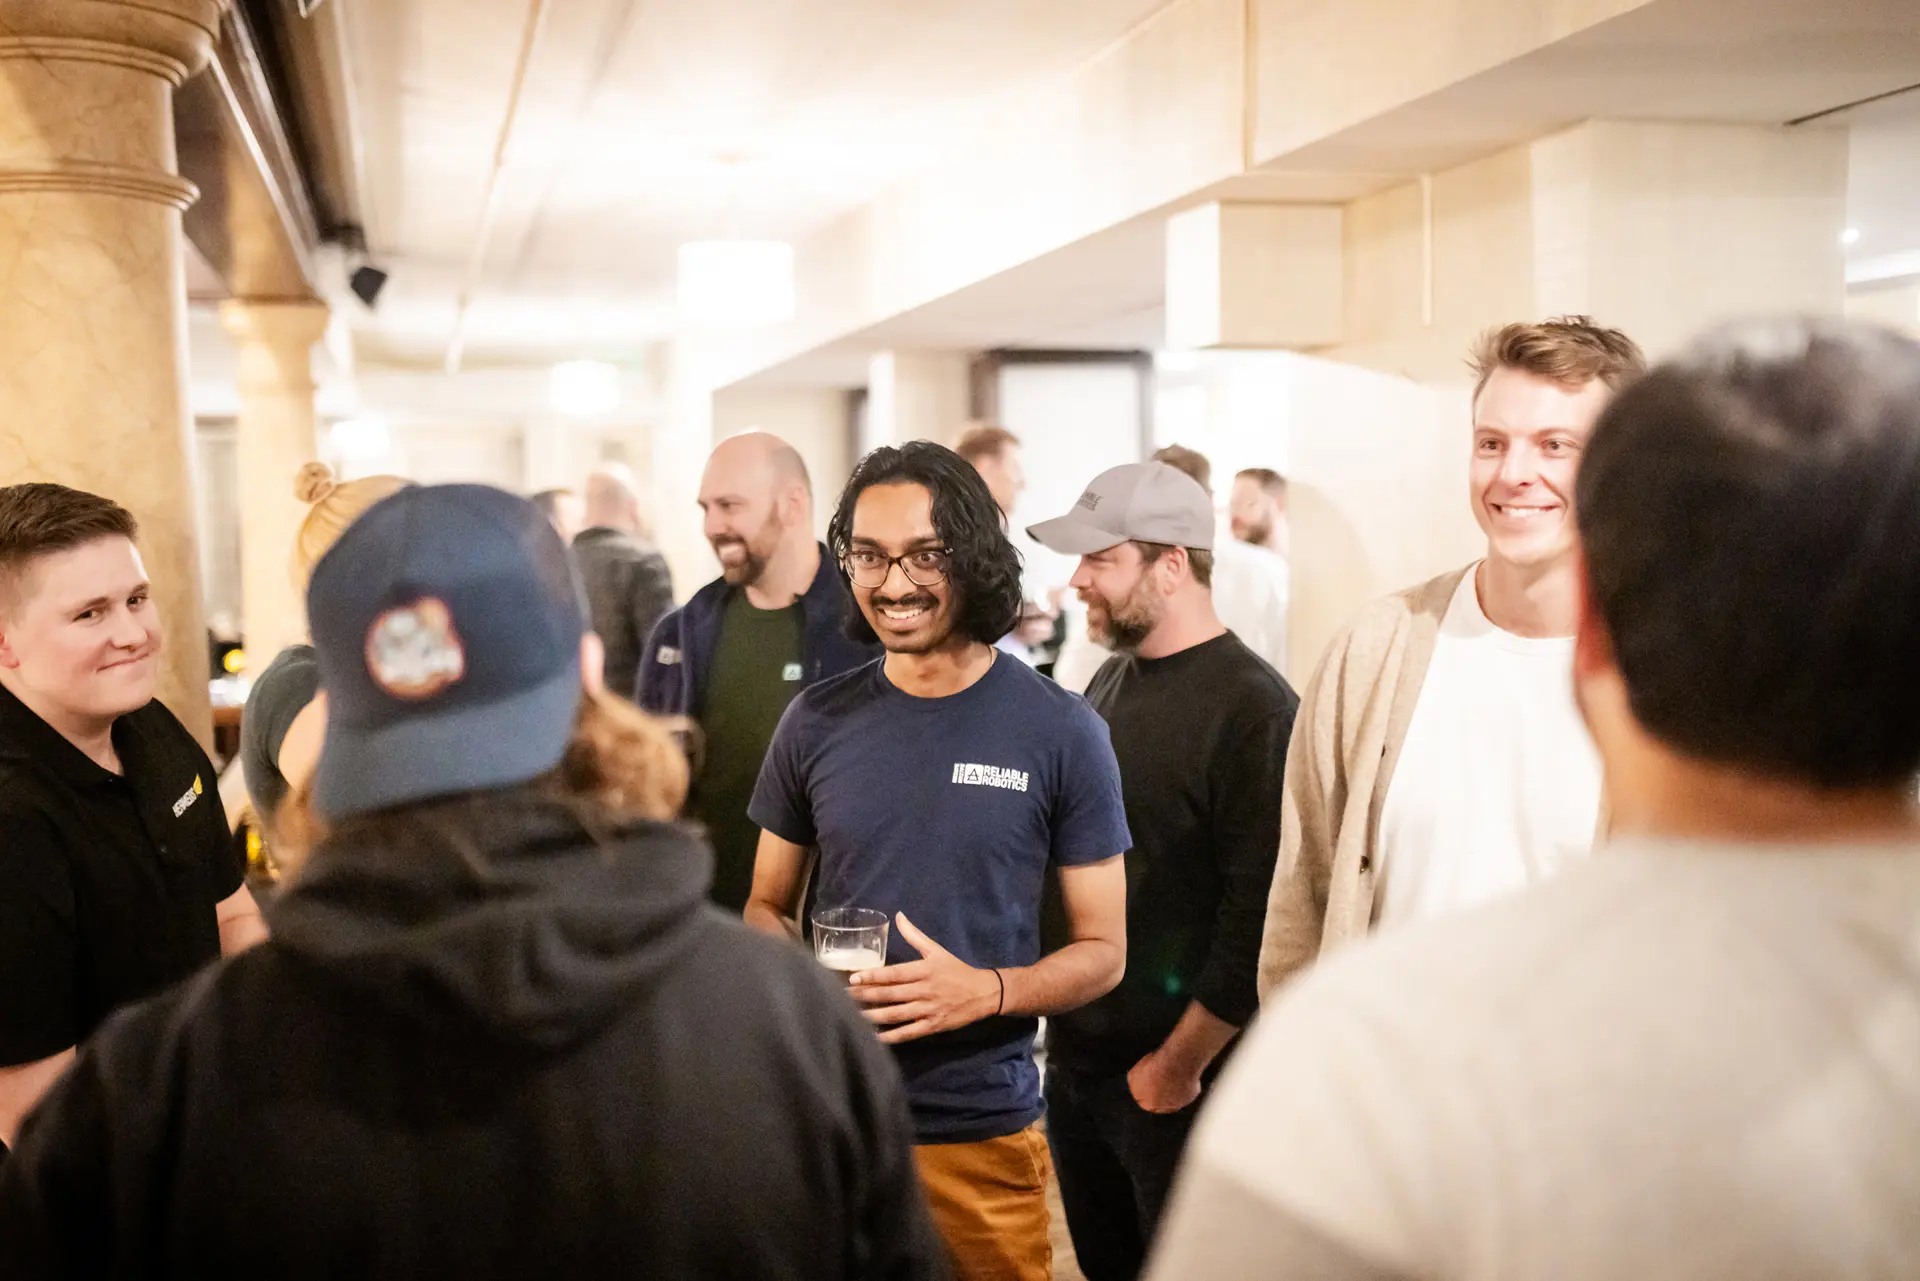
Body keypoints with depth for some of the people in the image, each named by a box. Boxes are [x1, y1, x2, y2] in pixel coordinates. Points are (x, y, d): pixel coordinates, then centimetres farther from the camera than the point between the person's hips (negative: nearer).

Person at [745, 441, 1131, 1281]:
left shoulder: (1061, 731, -7)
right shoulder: (816, 723, 0)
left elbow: (1101, 950, -3)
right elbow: (768, 906, 11)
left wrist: (984, 990, -22)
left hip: (982, 1126, -2)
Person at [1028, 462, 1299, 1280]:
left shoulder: (1252, 707, -17)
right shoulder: (1112, 680, 8)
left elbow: (1259, 920, -20)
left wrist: (1178, 1065, -16)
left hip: (1173, 1085, -7)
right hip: (1075, 1060, 7)